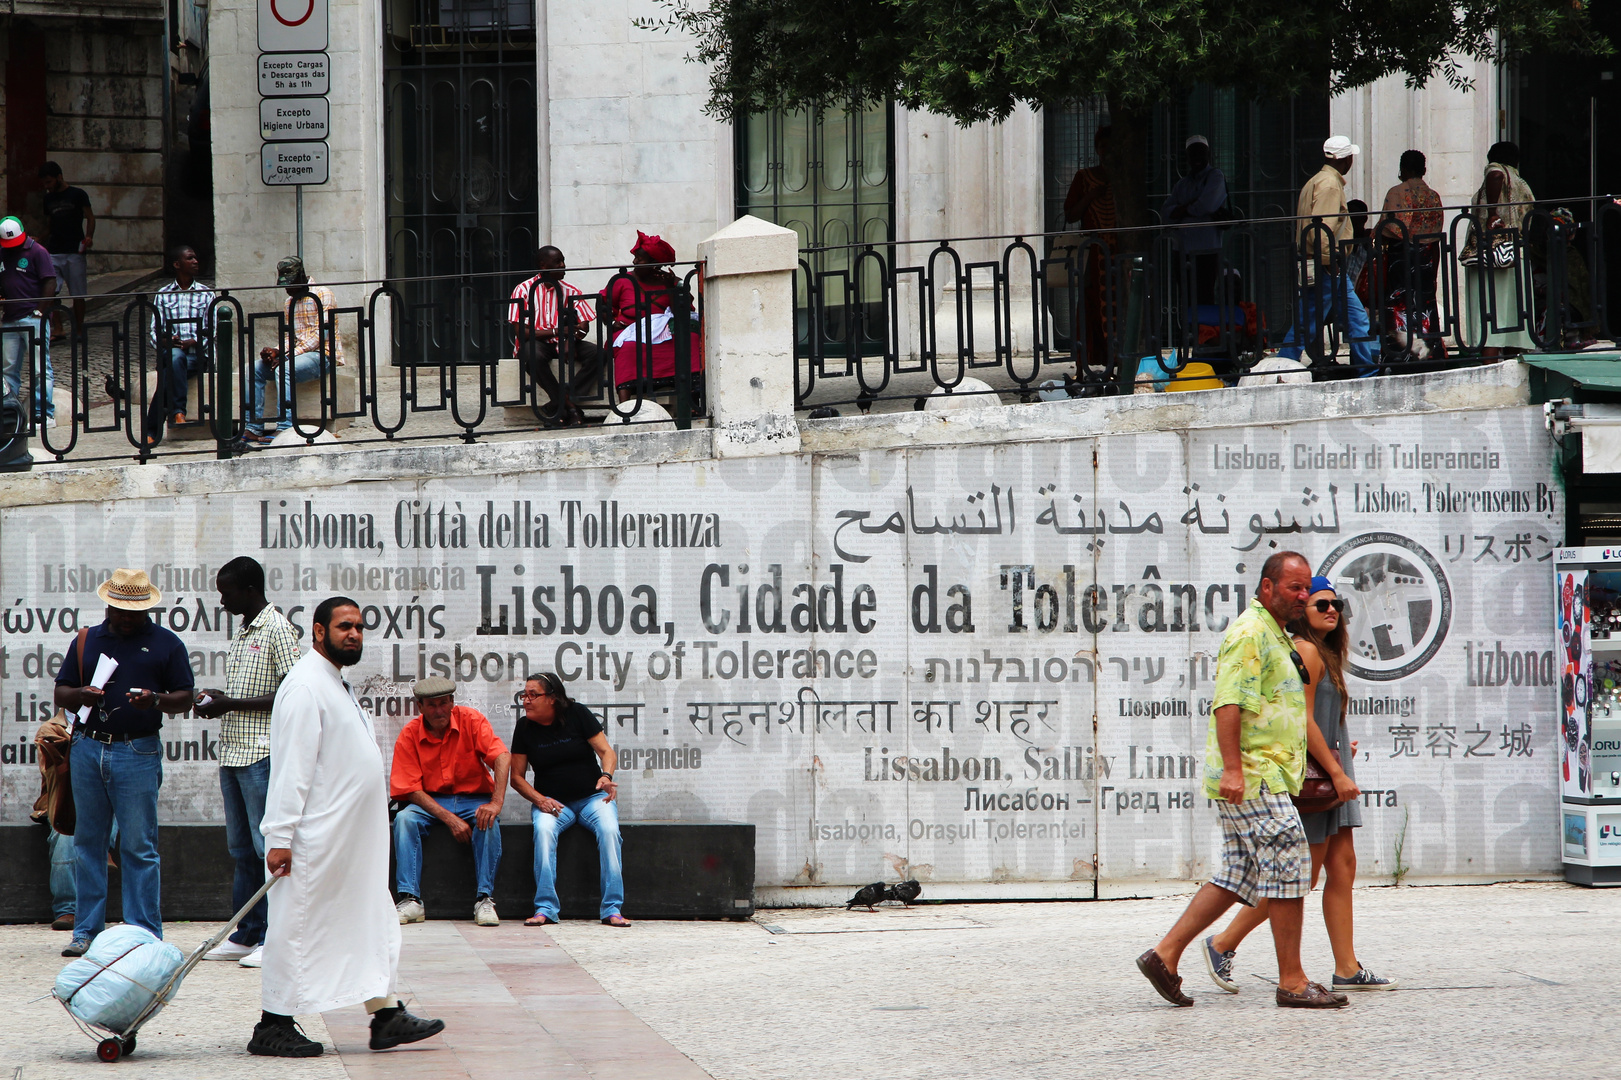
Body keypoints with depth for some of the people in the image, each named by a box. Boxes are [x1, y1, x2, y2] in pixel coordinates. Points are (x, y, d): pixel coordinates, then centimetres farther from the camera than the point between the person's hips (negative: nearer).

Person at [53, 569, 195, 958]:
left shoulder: (166, 644, 7)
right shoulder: (86, 641, 14)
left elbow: (185, 698, 6)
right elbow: (60, 693, 14)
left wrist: (156, 701, -15)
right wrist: (81, 695, -9)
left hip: (138, 754, -3)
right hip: (87, 748, 3)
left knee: (139, 848, -5)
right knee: (87, 844, 6)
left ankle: (144, 934, -1)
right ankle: (86, 930, 11)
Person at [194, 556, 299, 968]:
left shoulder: (277, 629, -10)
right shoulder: (241, 630, 17)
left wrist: (230, 704, -15)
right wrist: (217, 700, 7)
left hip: (262, 753, -9)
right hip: (233, 750, 9)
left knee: (268, 847, -7)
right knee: (242, 848, 11)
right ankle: (246, 936, 16)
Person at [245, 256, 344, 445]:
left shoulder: (322, 295, -6)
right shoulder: (290, 302, 20)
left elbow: (321, 334, -15)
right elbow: (290, 336, 17)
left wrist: (289, 356, -21)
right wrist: (277, 352, -6)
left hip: (322, 353, -8)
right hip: (297, 353, 8)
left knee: (284, 370, -34)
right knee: (255, 369, -8)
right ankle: (253, 429, -16)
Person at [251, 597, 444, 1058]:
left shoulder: (337, 685, 18)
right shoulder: (304, 686, -14)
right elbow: (291, 767, -19)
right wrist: (281, 837, -23)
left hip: (353, 839, 10)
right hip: (317, 841, -10)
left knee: (374, 921, 9)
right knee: (298, 927, -4)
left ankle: (386, 1014, 12)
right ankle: (273, 1026, 2)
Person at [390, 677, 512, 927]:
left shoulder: (471, 720, -9)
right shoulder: (409, 735, -7)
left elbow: (502, 757, -21)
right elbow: (412, 790, -11)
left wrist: (496, 803, -38)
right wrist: (450, 819, -25)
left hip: (473, 799, -1)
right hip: (431, 802, 1)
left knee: (488, 822, -33)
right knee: (405, 819, -29)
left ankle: (484, 899, -32)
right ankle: (410, 900, -32)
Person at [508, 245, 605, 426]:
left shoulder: (570, 292, 10)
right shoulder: (524, 291, -3)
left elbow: (584, 326, 2)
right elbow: (520, 332, -11)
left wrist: (571, 339, -21)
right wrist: (557, 332, -20)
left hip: (563, 343, 4)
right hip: (536, 343, -4)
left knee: (597, 353, -23)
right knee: (532, 354, -39)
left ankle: (555, 406, -28)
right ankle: (568, 404, -30)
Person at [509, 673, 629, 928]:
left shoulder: (577, 714, -2)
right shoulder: (525, 727, 2)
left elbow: (606, 751, -3)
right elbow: (516, 776, 5)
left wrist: (606, 776, -25)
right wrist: (539, 800, -13)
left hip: (592, 797, -1)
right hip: (552, 801, 1)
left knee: (609, 830, -31)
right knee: (544, 829, -33)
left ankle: (612, 909, -28)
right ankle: (545, 908, -33)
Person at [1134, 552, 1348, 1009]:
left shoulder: (1274, 635, 21)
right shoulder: (1250, 634, -12)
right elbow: (1228, 703, -21)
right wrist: (1232, 768, -28)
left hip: (1264, 777, 10)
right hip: (1253, 775, -10)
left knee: (1236, 877, 10)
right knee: (1288, 868, -8)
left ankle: (1165, 954, 11)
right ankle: (1292, 982, -5)